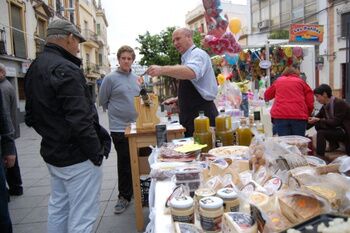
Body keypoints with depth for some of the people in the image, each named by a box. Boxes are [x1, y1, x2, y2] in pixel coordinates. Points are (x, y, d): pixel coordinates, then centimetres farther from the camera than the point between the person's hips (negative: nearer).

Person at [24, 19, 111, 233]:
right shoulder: (64, 70, -19)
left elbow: (31, 117, 16)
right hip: (77, 157, -10)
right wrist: (97, 152, -14)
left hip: (53, 153, 10)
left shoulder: (34, 69, 11)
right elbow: (80, 120, -25)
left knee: (58, 210, 21)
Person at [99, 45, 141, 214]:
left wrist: (133, 112, 11)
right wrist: (116, 112, 3)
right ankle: (124, 196, 19)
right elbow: (103, 101, -2)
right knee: (124, 163, 3)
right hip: (119, 128, -5)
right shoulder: (110, 78, -8)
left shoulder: (136, 78, 9)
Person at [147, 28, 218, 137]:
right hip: (191, 116, 9)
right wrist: (178, 99, 13)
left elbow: (192, 72, -34)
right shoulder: (187, 58, 18)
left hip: (203, 114, -9)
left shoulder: (197, 54, -10)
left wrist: (162, 70, -40)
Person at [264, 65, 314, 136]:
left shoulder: (278, 81, 19)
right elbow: (310, 102, 8)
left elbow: (267, 96, 28)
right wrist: (307, 115, 23)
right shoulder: (301, 81, 16)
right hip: (299, 116, 0)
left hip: (280, 115, 1)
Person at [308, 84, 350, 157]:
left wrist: (318, 120, -24)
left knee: (321, 133, -24)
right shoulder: (325, 106, 4)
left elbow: (335, 122, -25)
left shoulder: (340, 104, -20)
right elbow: (317, 117, 7)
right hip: (337, 130, 8)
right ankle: (334, 144, 6)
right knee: (318, 125, -7)